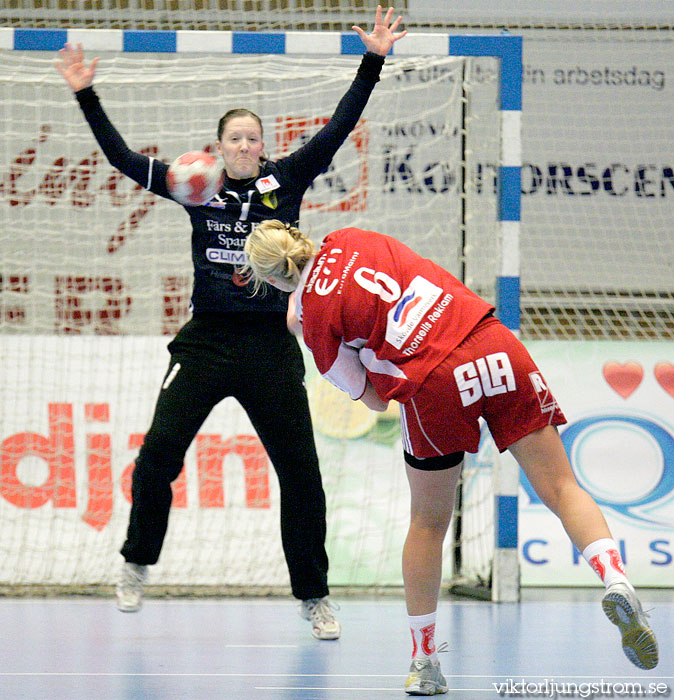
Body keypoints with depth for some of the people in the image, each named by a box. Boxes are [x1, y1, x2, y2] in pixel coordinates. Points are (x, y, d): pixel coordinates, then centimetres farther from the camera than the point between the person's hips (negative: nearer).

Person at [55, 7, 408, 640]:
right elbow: (122, 158, 5)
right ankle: (138, 563, 13)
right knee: (157, 453, -11)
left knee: (300, 471, 0)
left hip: (271, 347, 0)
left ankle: (313, 597, 13)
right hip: (205, 343, 0)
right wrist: (85, 96, 0)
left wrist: (372, 63, -8)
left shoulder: (287, 179, 4)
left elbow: (338, 128, -1)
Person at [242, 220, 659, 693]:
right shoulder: (348, 240, 12)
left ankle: (424, 661, 23)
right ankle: (614, 577, -21)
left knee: (428, 523, 15)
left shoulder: (315, 318, 2)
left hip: (433, 387, -3)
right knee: (561, 488, 3)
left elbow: (374, 400, 9)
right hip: (494, 345, 3)